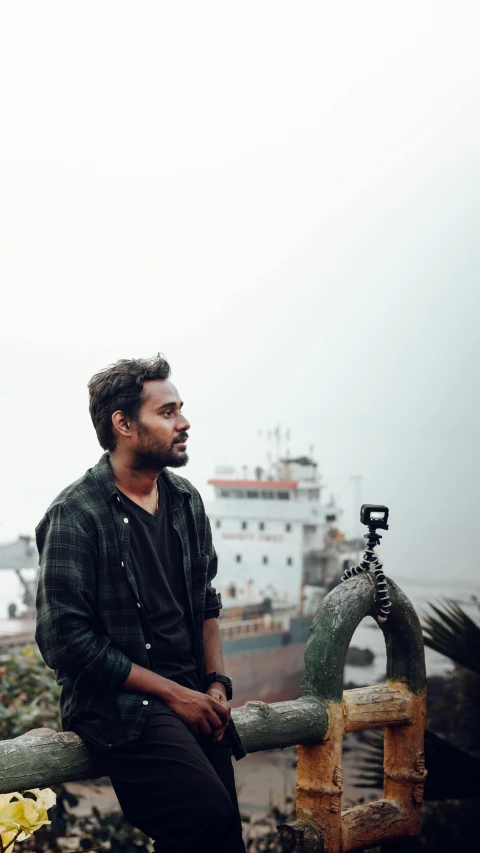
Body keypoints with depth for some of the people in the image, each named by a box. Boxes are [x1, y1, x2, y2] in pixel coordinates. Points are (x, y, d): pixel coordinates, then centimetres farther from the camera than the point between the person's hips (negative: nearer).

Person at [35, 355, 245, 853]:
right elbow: (68, 642, -15)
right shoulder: (75, 516, -12)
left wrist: (216, 683, 4)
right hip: (119, 704, -7)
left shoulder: (184, 500, 11)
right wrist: (174, 693, -12)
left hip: (190, 697, 7)